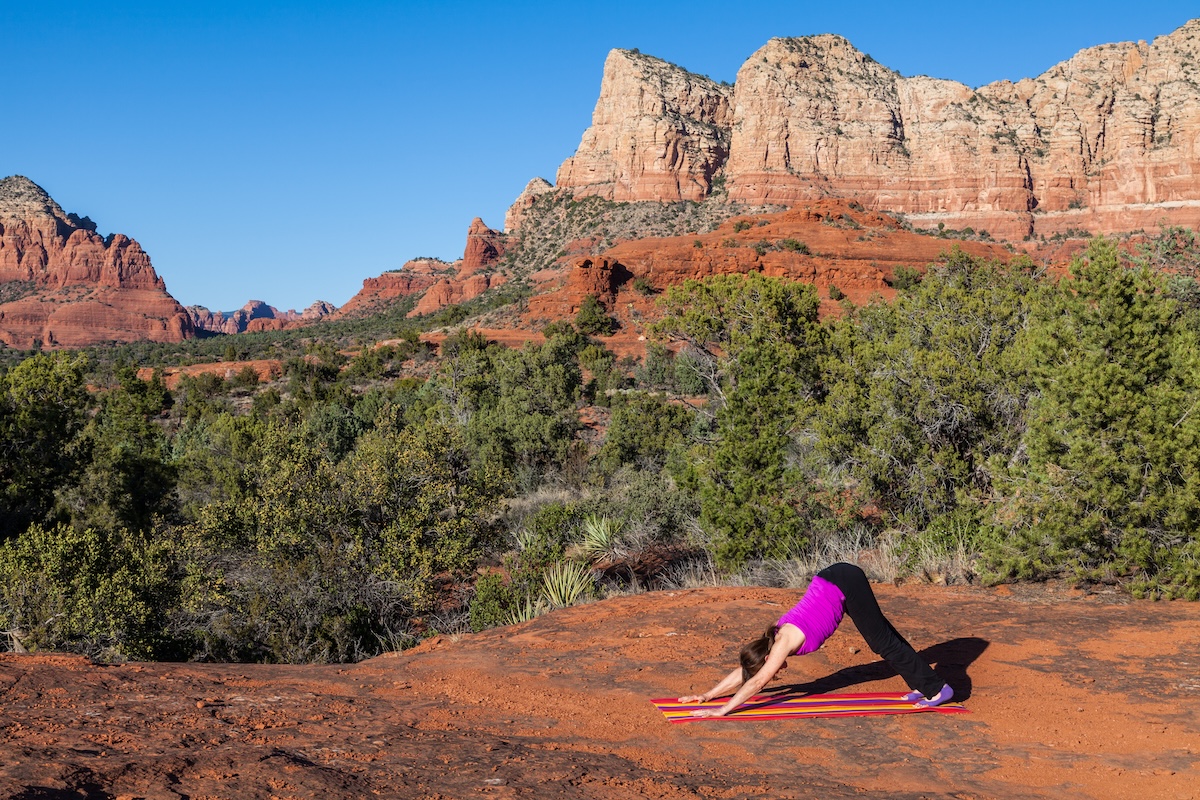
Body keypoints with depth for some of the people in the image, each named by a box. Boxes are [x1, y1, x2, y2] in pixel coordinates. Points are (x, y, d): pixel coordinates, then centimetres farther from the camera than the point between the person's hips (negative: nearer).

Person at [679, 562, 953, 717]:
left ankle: (937, 689, 5)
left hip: (844, 583, -7)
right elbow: (741, 672, 9)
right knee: (882, 635, 15)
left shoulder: (784, 642, -19)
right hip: (832, 582, 7)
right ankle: (922, 686, 26)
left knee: (883, 642, -2)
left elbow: (757, 682, -22)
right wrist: (707, 695, 7)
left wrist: (722, 710, -22)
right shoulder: (774, 640, 1)